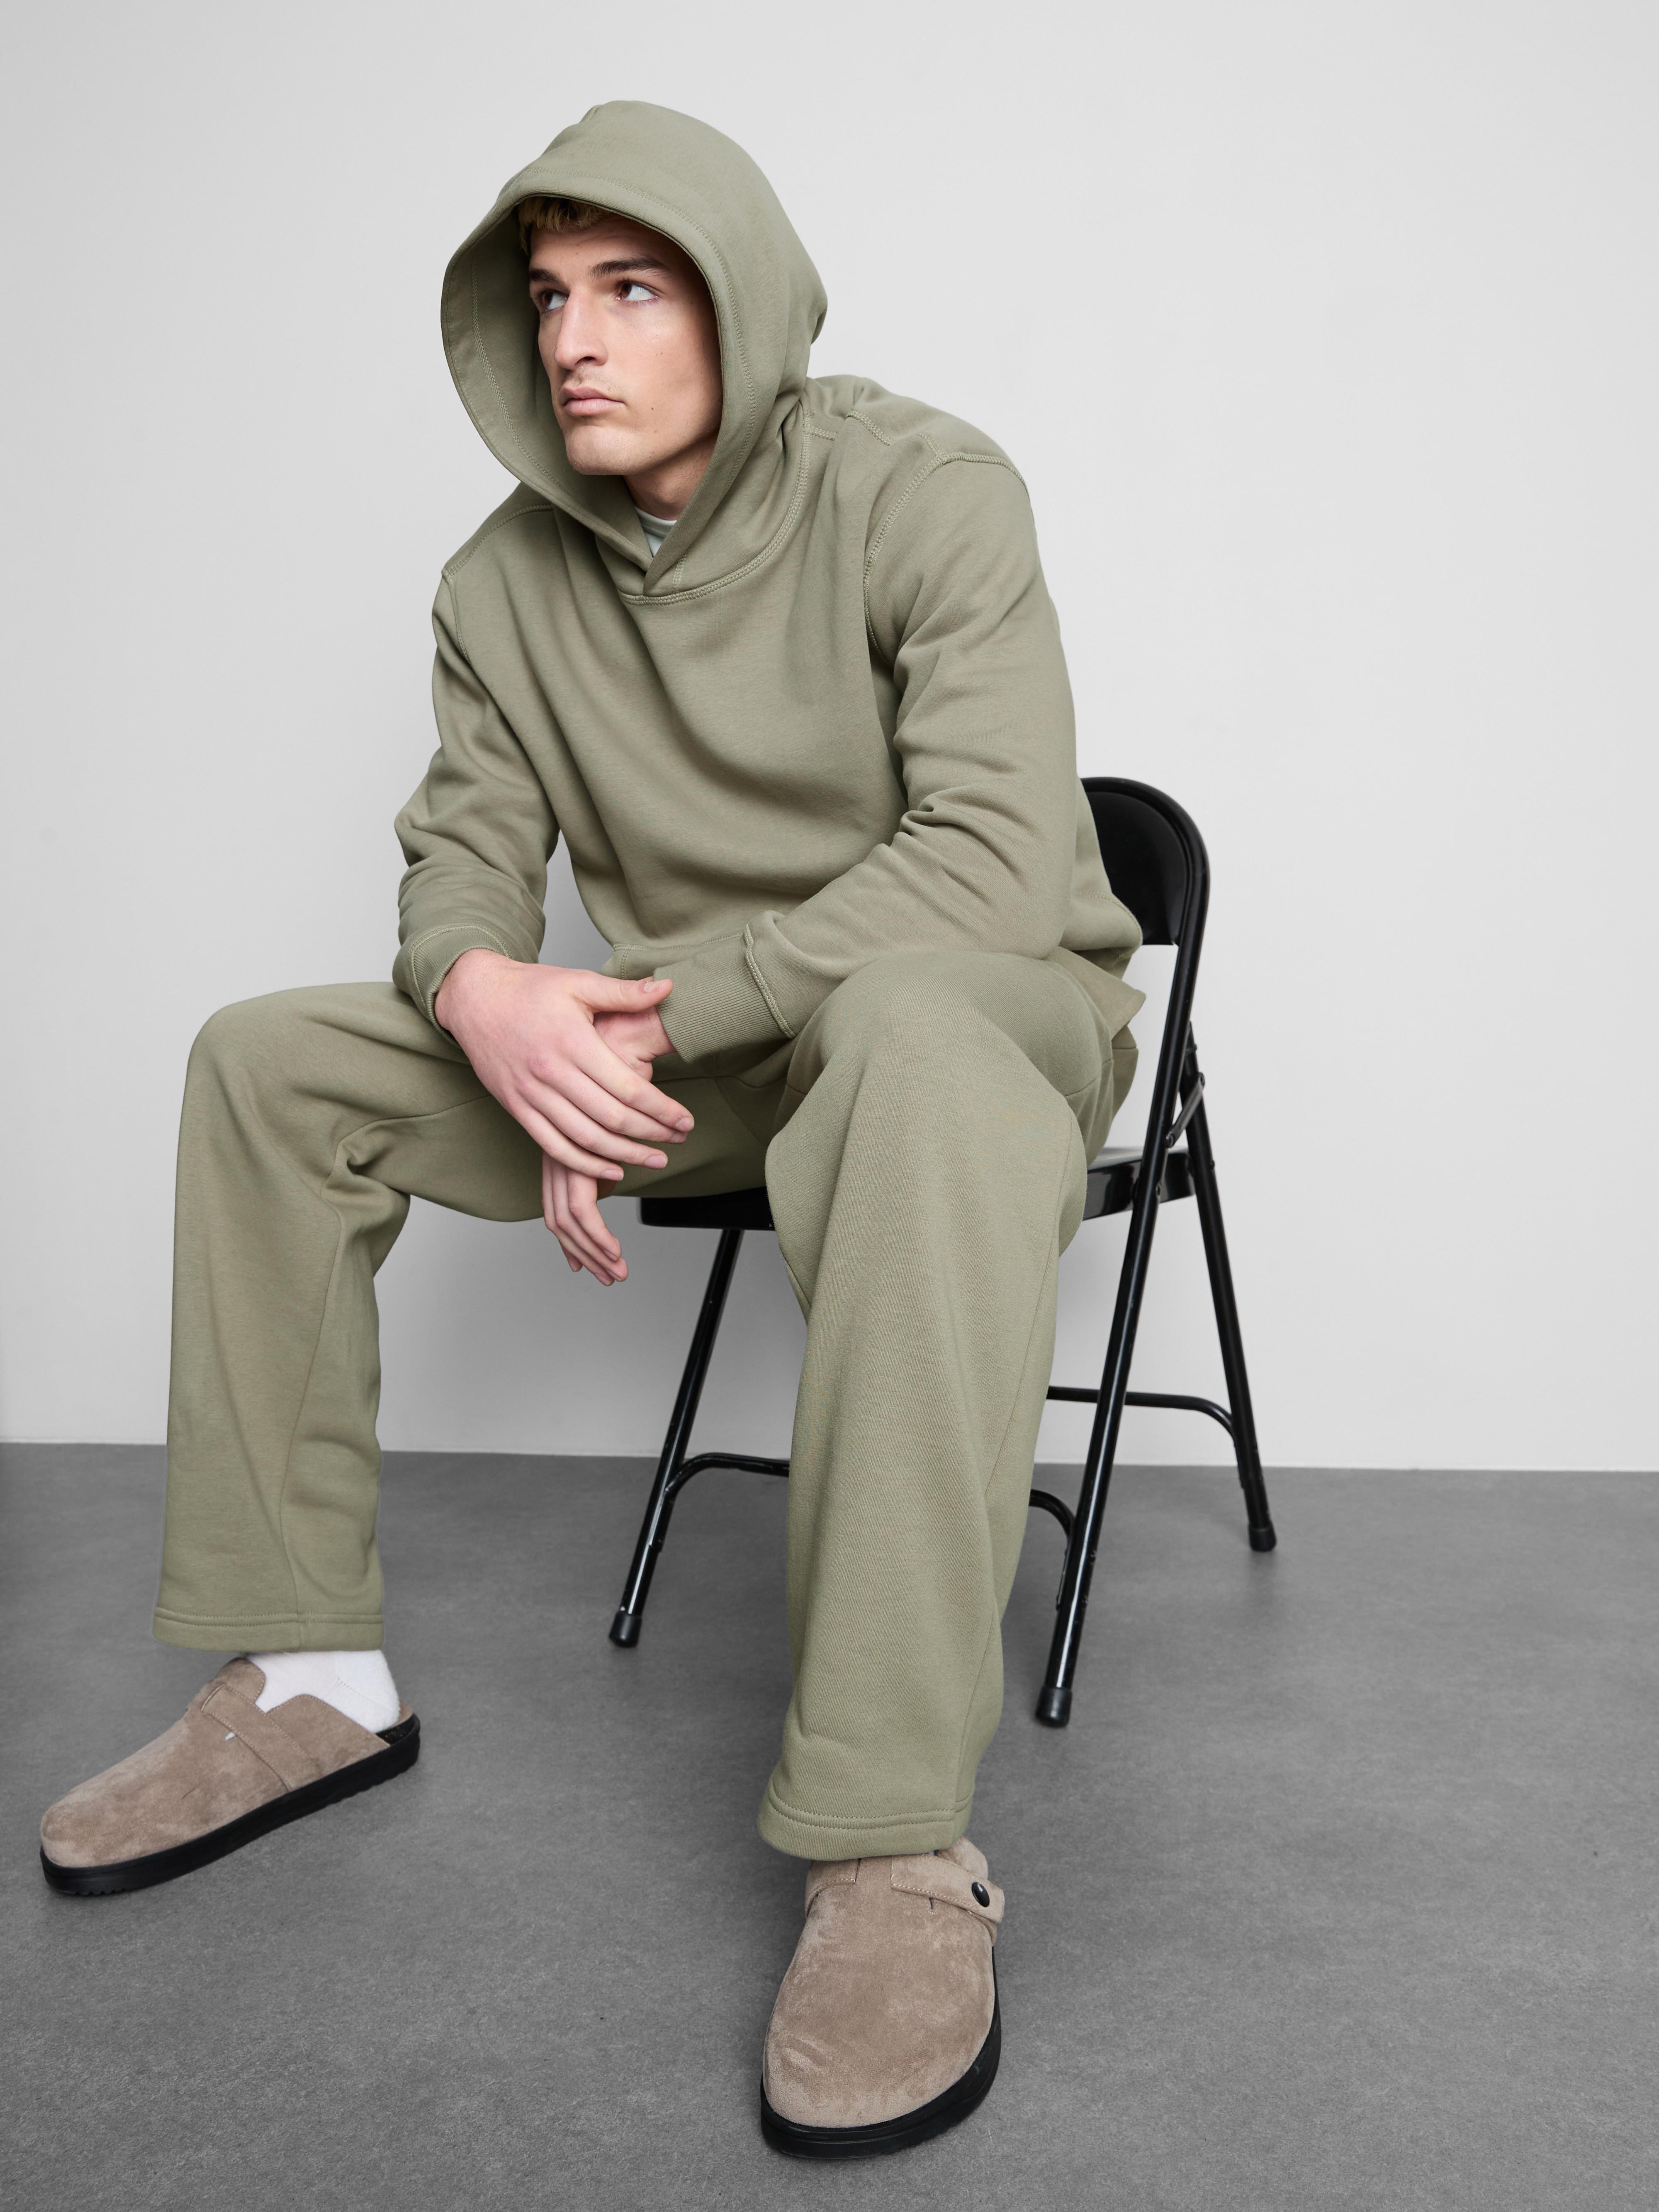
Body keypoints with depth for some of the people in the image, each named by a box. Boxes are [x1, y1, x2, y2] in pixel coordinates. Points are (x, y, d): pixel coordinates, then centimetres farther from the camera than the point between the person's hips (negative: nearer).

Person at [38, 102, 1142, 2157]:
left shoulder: (923, 489, -15)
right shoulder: (507, 577, 1)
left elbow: (998, 858, -26)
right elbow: (463, 859, 2)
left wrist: (660, 1002, -28)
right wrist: (493, 996, -23)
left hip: (995, 1008, -5)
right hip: (694, 1046, 6)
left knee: (909, 1033, -43)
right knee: (267, 1060, -4)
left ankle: (896, 1848, -40)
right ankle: (308, 1676, 1)